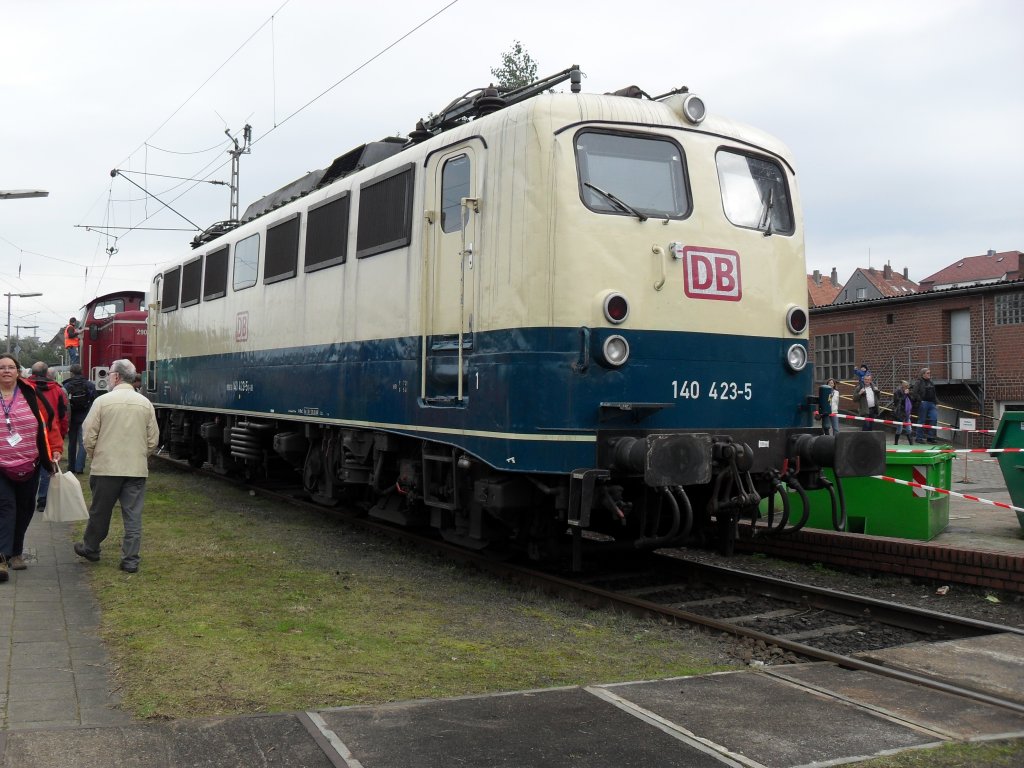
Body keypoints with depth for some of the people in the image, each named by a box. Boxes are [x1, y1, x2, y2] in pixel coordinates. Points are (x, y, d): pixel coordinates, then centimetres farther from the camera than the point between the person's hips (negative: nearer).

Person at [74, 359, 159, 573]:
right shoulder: (145, 403, 2)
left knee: (99, 512, 15)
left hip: (106, 467, -2)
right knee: (133, 517, 4)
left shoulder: (103, 401, -7)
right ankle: (130, 560, 5)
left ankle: (90, 548, 34)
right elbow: (153, 440, 4)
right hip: (137, 469, 2)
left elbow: (89, 436, -5)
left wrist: (94, 456, 12)